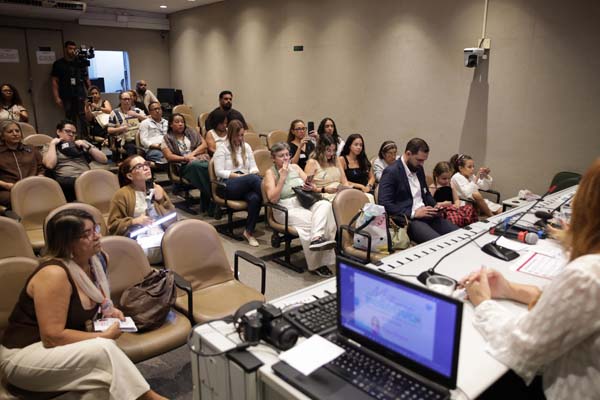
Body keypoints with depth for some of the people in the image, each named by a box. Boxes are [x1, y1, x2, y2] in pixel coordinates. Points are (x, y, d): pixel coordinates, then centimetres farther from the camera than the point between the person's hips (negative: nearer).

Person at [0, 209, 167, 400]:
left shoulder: (98, 259, -2)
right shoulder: (54, 274, -26)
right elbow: (52, 337, -26)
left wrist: (108, 310, 0)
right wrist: (104, 336, -20)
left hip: (59, 346, 8)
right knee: (104, 349, -28)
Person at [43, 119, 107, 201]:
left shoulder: (82, 143, 28)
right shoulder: (50, 147, 21)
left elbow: (104, 160, 17)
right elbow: (49, 165, -2)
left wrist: (87, 147, 8)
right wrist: (53, 144, 6)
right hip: (65, 180, -2)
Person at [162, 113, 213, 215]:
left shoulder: (191, 132, 24)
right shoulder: (167, 139, 15)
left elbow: (204, 144, 14)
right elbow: (169, 156, 4)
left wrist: (192, 154, -2)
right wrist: (185, 158, -9)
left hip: (201, 159, 3)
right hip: (184, 165, -3)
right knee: (196, 165, -39)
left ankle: (206, 202, -28)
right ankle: (212, 199, -35)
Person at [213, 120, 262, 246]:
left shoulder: (246, 146, 20)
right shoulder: (222, 149, 5)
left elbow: (253, 167, 18)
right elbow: (219, 172, -3)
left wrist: (254, 173, -7)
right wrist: (239, 176, -12)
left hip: (246, 185, 4)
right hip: (228, 186, -4)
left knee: (255, 198, -33)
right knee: (253, 178, -35)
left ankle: (249, 231, -23)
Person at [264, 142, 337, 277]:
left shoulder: (295, 167, 18)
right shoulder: (270, 173, 3)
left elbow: (311, 186, 15)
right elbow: (272, 198, -10)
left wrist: (313, 188, -11)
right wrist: (283, 176, -13)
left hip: (305, 201, 5)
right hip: (286, 208, -4)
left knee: (325, 204, -29)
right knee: (310, 221, -33)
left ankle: (317, 238, -44)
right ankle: (316, 264, -30)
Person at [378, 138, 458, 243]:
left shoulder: (418, 169, 14)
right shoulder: (391, 172, -11)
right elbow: (385, 204, -18)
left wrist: (434, 206, 5)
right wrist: (413, 213, -20)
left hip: (426, 214, 8)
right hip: (407, 219, -8)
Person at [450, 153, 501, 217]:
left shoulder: (471, 176, 12)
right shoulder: (456, 177, -12)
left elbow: (486, 187, 18)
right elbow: (467, 193, -25)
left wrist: (486, 176, -1)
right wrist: (476, 178, -26)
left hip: (476, 202, 7)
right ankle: (491, 216, -22)